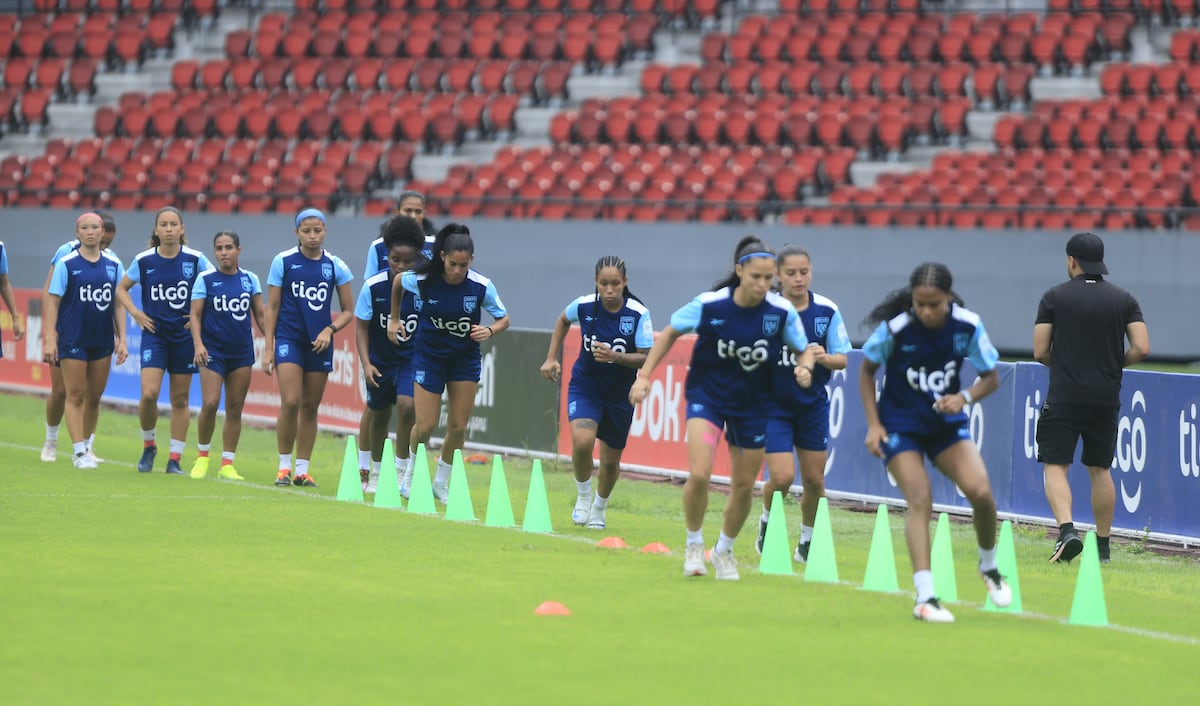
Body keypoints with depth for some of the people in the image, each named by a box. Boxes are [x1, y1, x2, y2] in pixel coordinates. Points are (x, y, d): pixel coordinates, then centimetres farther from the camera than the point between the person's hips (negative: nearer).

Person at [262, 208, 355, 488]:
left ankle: (302, 470, 13)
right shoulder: (283, 262, -1)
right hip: (289, 338, -2)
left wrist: (330, 330, -10)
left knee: (310, 407, 6)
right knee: (290, 402, -14)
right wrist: (268, 347, -2)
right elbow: (272, 307, 3)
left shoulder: (335, 265, 2)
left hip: (319, 343, 2)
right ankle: (284, 467, -1)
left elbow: (348, 310, 8)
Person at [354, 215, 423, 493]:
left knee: (406, 405, -22)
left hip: (412, 358, -1)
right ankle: (374, 472, 35)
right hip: (380, 360, 2)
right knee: (378, 414, 14)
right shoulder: (373, 287, -16)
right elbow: (361, 326, -7)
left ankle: (402, 472, -10)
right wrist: (366, 363, -15)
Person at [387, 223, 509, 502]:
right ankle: (412, 472, 26)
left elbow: (503, 318, -5)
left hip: (465, 359, 1)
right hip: (429, 356, -1)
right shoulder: (421, 280, -19)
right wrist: (394, 319, 12)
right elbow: (398, 282, 5)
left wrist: (490, 330, -26)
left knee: (458, 427, 1)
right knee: (425, 426, -4)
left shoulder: (481, 286, -19)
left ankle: (442, 483, 21)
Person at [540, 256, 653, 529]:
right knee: (582, 440, -26)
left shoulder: (638, 314, -19)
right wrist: (551, 358, 7)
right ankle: (583, 496, 2)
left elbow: (646, 358, -16)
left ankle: (599, 509, 40)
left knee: (611, 460, 12)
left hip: (620, 393, 1)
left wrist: (616, 357, -33)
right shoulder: (584, 306, -14)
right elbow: (563, 320, 10)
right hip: (585, 385, 0)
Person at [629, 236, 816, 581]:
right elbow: (670, 334, -3)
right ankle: (694, 545, 7)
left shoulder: (782, 312, -16)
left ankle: (724, 550, 35)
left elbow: (805, 350, -1)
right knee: (699, 475, -19)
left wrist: (805, 368, -24)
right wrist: (644, 375, -7)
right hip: (707, 394, -2)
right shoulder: (709, 304, -19)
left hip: (752, 404, 2)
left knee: (743, 486, 9)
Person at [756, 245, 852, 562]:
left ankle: (807, 542, 25)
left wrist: (824, 358, -22)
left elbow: (842, 359, -2)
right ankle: (767, 521, 19)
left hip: (813, 405, 3)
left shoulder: (827, 310, -7)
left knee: (814, 480, 5)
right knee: (781, 477, -13)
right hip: (773, 405, -3)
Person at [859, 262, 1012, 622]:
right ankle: (925, 597, -17)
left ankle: (989, 567, 15)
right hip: (900, 426, -2)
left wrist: (964, 398, -24)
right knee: (920, 499, -17)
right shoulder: (895, 328, -20)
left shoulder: (968, 326, -15)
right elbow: (867, 369, -2)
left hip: (947, 423, 2)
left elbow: (991, 378, -3)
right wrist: (873, 424, -8)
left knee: (980, 491, -14)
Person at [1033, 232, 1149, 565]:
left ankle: (1067, 530, -23)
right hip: (1106, 398, 3)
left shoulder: (1054, 297, -2)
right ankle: (1102, 545, 17)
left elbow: (1040, 352, -3)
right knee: (1100, 469, 14)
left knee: (1055, 466, -1)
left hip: (1063, 397, -3)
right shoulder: (1124, 300, 4)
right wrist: (1113, 364, 14)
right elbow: (1142, 348, -4)